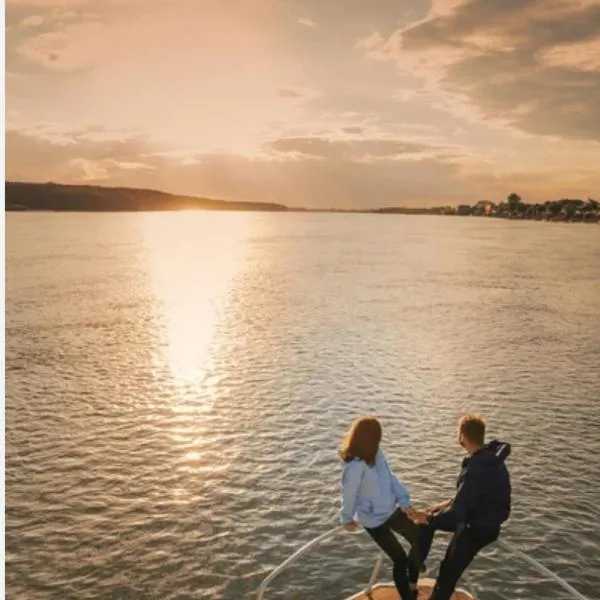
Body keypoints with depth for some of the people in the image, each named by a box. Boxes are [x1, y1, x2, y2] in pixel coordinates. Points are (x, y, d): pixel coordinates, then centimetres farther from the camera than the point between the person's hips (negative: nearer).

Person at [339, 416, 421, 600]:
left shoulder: (375, 453, -8)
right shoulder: (355, 465, -32)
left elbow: (389, 477, -2)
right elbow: (349, 494, -19)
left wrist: (404, 500, -10)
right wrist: (347, 519, -3)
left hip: (392, 510, 8)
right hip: (374, 519, -8)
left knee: (419, 541, 17)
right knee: (400, 558, 2)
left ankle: (412, 585, 40)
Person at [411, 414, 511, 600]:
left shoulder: (476, 470, -36)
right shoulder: (489, 456, -7)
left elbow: (458, 512, -30)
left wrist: (428, 518, -16)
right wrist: (447, 504, 9)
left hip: (480, 527, -9)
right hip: (480, 514, 9)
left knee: (449, 571, 8)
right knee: (426, 523, 17)